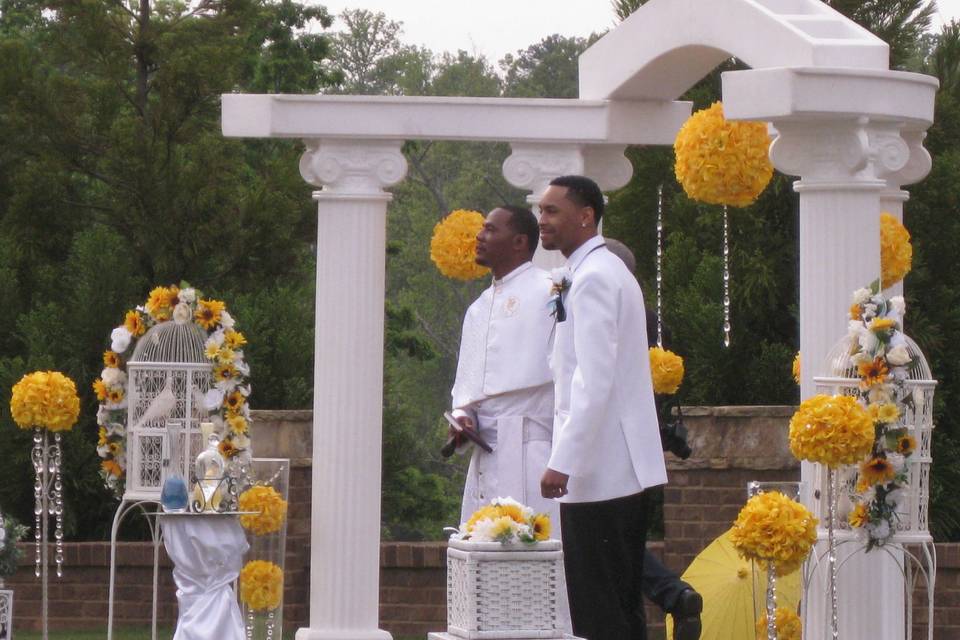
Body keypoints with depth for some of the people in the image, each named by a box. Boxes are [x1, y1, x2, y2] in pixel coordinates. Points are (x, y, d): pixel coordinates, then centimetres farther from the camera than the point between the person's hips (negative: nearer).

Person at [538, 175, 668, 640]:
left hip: (597, 472, -10)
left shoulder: (592, 277, -13)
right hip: (622, 468, 10)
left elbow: (594, 379, -21)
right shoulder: (610, 270, 20)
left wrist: (562, 461, -22)